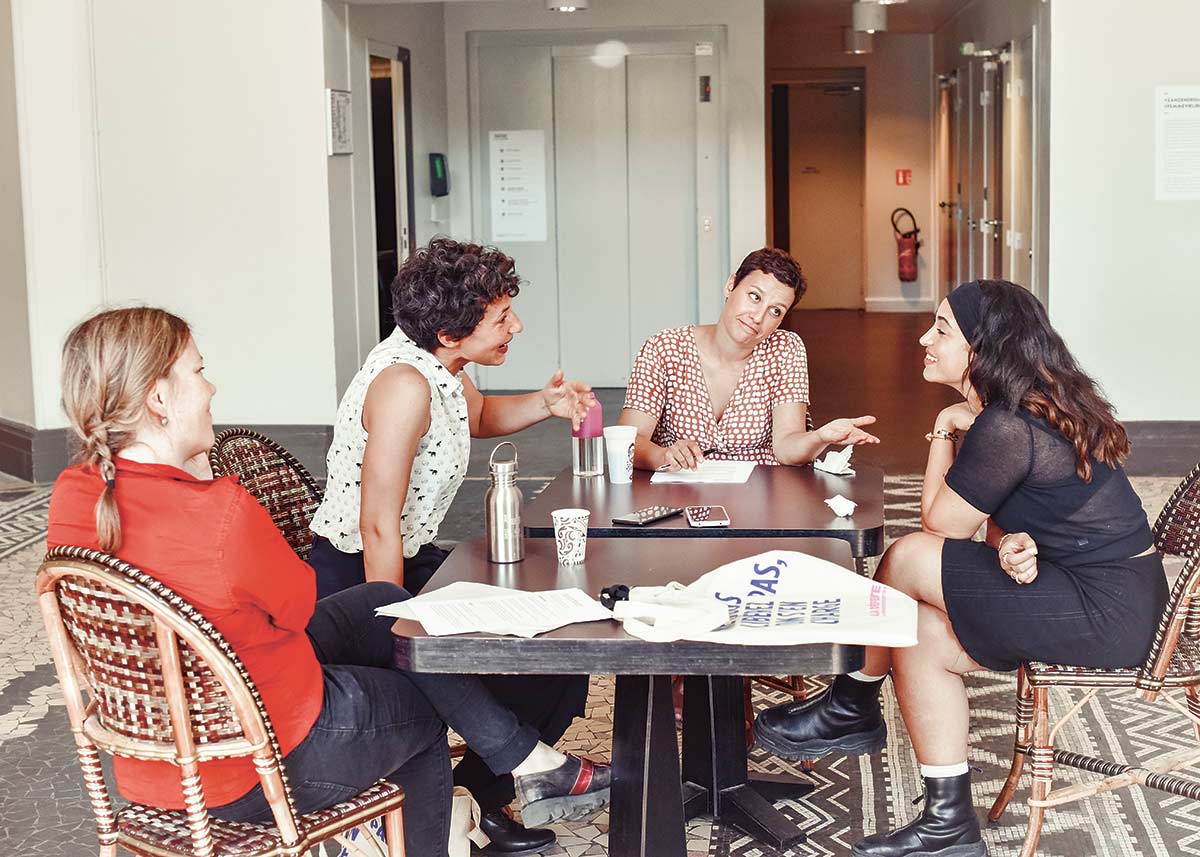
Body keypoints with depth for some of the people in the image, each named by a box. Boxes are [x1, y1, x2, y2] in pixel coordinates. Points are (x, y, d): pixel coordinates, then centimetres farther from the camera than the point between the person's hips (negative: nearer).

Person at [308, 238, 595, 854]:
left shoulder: (440, 366, 4)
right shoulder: (404, 383, -25)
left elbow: (478, 416, 29)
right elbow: (378, 529, -27)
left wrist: (544, 405, 9)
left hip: (410, 562, 10)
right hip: (354, 581, -10)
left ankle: (477, 788, 19)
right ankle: (471, 798, 2)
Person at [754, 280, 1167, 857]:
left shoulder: (1006, 429, -22)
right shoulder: (1033, 405, 10)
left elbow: (941, 523, -9)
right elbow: (1003, 518, 13)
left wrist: (943, 434, 2)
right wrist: (1015, 543, -11)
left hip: (1105, 613, -10)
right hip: (1117, 593, 10)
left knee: (909, 558, -11)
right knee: (921, 634, 1)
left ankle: (849, 709, 14)